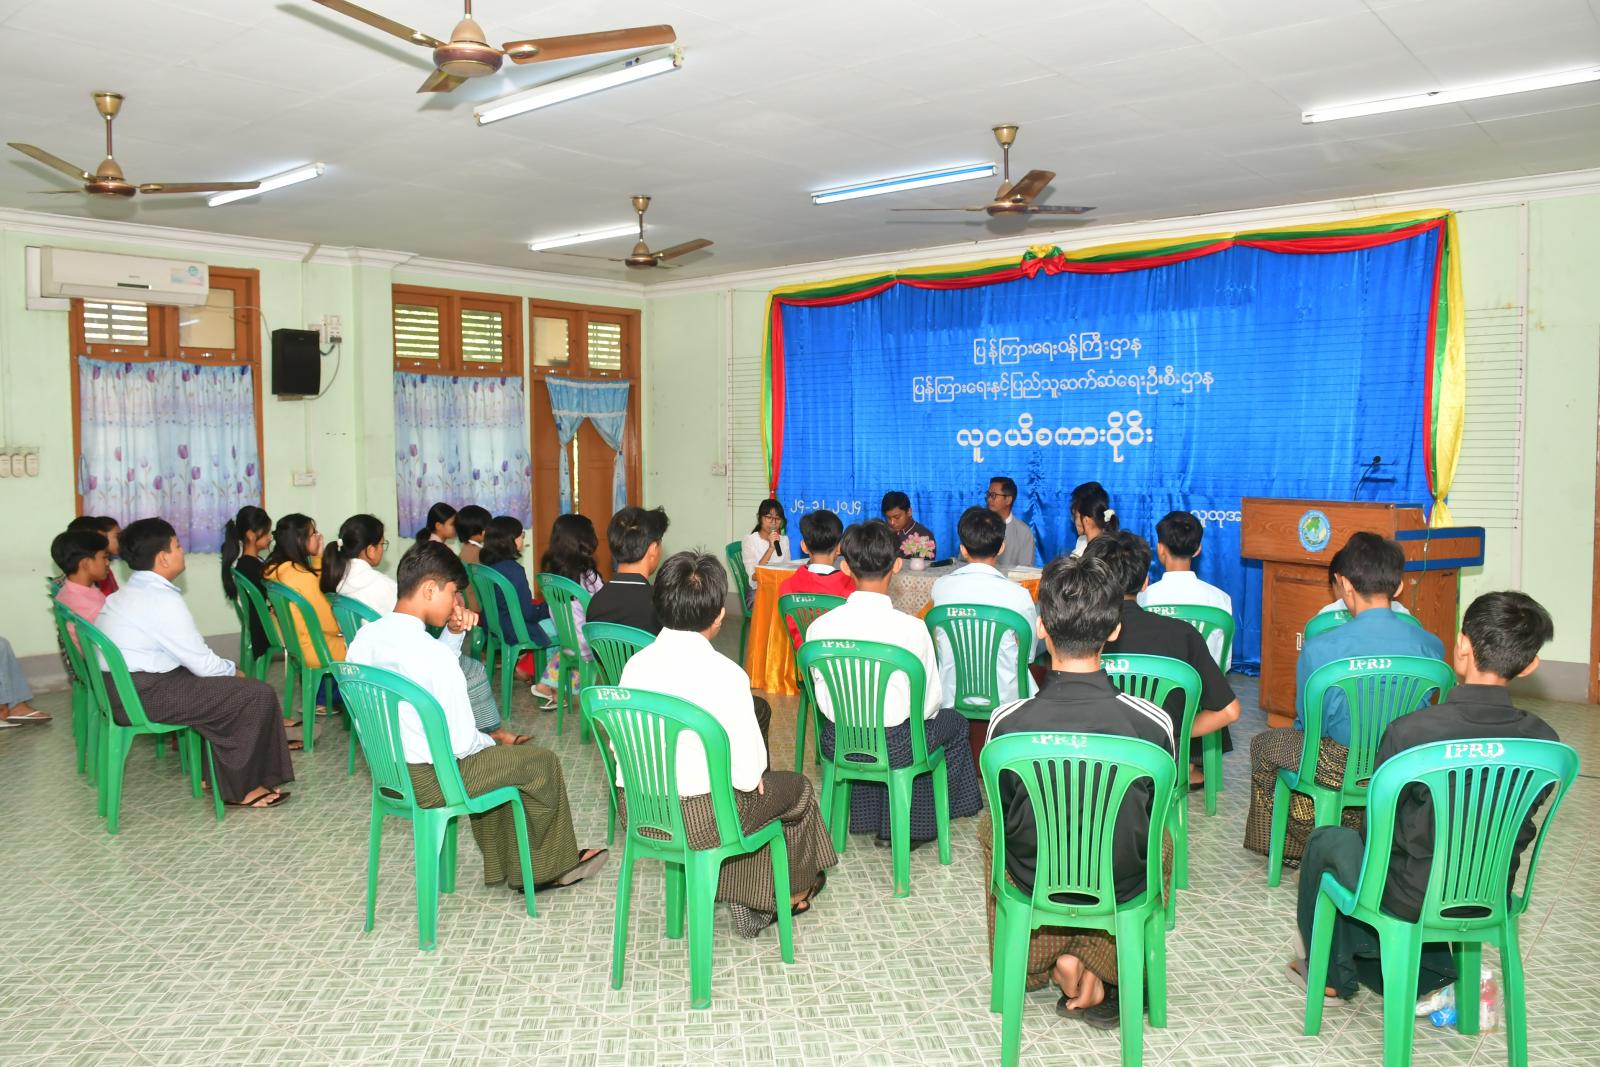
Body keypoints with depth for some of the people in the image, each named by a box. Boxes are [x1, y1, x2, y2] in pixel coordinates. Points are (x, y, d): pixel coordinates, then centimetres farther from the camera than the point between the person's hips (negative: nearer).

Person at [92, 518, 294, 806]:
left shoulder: (126, 594, 13)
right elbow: (202, 663, -15)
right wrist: (233, 670, 4)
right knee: (258, 695, -9)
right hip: (144, 696, -10)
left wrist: (226, 668, 10)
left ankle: (216, 773, 27)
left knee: (223, 685, 25)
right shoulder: (162, 599, -18)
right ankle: (243, 789, 4)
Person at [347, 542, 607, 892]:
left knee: (493, 755, 31)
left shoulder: (364, 638, -3)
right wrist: (489, 742, -1)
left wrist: (453, 634, -1)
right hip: (429, 779, -8)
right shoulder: (433, 653, -28)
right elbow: (461, 744, -23)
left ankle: (511, 868, 38)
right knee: (541, 762, 11)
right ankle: (552, 867, 33)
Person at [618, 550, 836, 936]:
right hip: (699, 819, -6)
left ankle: (747, 905, 39)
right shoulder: (724, 673, -21)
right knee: (797, 788, 22)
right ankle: (793, 893, 50)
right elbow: (747, 775, -18)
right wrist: (753, 773, 4)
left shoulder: (636, 663, -5)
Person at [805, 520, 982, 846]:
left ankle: (869, 818, 40)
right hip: (893, 747, -3)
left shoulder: (820, 626, -12)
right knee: (953, 722, 26)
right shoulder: (911, 627, -20)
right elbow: (930, 702, -9)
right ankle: (912, 827, 38)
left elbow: (823, 698, -1)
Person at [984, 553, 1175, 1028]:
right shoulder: (1153, 722, -22)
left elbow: (1004, 812, -4)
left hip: (1034, 889, 0)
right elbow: (1156, 814, -4)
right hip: (1121, 897, 0)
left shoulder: (1008, 722, -23)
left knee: (989, 825, 32)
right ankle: (1094, 968, 17)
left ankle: (1052, 960, 19)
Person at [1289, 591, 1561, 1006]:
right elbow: (1520, 829, 1)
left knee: (1326, 840, 24)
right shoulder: (1543, 741, -14)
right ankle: (1433, 975, 34)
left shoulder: (1409, 731, -27)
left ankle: (1331, 975, 38)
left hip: (1413, 903, -5)